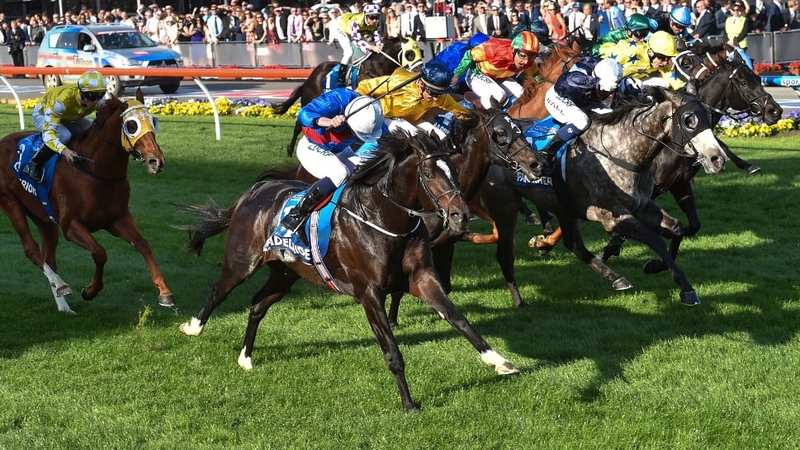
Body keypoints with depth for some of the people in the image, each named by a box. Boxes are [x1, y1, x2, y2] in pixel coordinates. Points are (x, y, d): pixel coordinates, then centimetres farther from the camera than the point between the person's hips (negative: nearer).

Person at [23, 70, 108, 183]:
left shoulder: (98, 101, -27)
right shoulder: (62, 100, -44)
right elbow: (48, 132, -47)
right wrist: (64, 150, -64)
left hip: (71, 118, 6)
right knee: (64, 135, -36)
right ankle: (34, 165, -19)